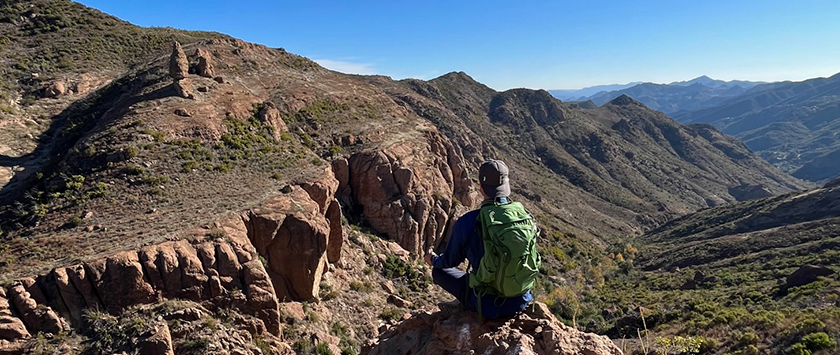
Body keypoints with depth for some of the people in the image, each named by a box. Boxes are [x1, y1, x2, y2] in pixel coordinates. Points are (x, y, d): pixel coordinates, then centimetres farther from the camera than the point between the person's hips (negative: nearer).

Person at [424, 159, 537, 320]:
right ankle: (463, 304, 31)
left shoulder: (466, 223, -19)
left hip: (489, 307, -4)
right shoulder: (525, 216, -8)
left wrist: (434, 260, 25)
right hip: (522, 300, 4)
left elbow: (450, 261, 0)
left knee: (439, 270, 14)